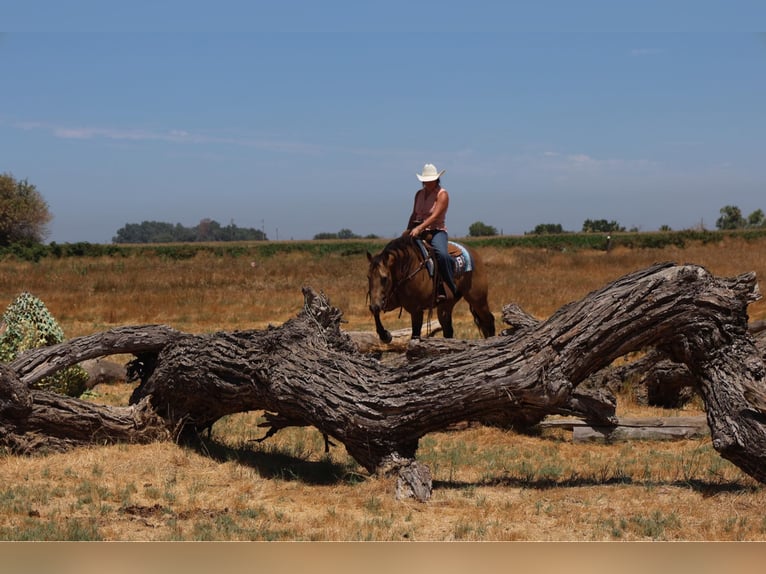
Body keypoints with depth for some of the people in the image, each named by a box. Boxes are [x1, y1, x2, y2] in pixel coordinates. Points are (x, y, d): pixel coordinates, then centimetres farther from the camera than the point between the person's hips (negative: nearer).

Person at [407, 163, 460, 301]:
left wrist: (419, 228, -29)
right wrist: (408, 231, 5)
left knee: (442, 254, -34)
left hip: (437, 231, -7)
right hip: (419, 231, 7)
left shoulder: (442, 194, -7)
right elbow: (414, 215, 19)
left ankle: (452, 289, -26)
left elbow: (435, 216, -18)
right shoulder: (419, 194, 13)